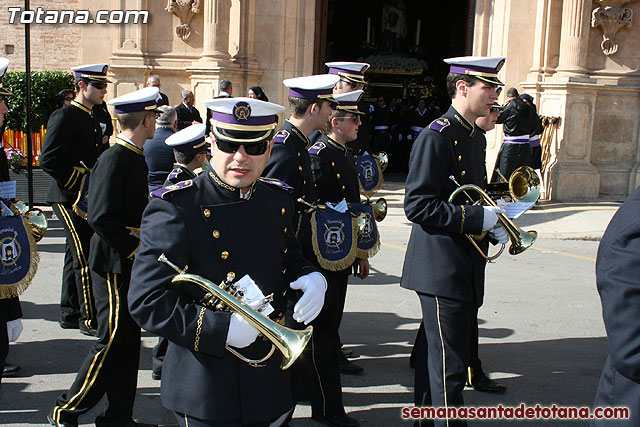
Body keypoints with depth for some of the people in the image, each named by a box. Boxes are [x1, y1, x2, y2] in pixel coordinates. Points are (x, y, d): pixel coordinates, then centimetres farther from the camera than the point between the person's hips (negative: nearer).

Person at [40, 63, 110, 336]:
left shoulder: (91, 119, 16)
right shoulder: (64, 116, -12)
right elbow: (48, 160, -20)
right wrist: (80, 183, -19)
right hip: (69, 198, -10)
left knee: (80, 256, 15)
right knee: (86, 258, -8)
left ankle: (70, 314, 26)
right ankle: (89, 319, 0)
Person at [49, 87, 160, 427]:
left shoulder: (135, 157, 12)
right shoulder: (114, 159, -18)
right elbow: (101, 218, -23)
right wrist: (136, 248, -19)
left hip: (132, 262, 9)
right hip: (115, 264, -9)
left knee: (129, 340, 12)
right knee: (113, 342, -2)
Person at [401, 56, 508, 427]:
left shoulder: (471, 136, 15)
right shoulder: (437, 136, -15)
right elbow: (417, 205, -20)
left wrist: (494, 223, 5)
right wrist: (478, 217, -20)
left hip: (464, 268, 10)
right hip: (442, 268, -9)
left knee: (438, 358, 18)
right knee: (450, 367, -5)